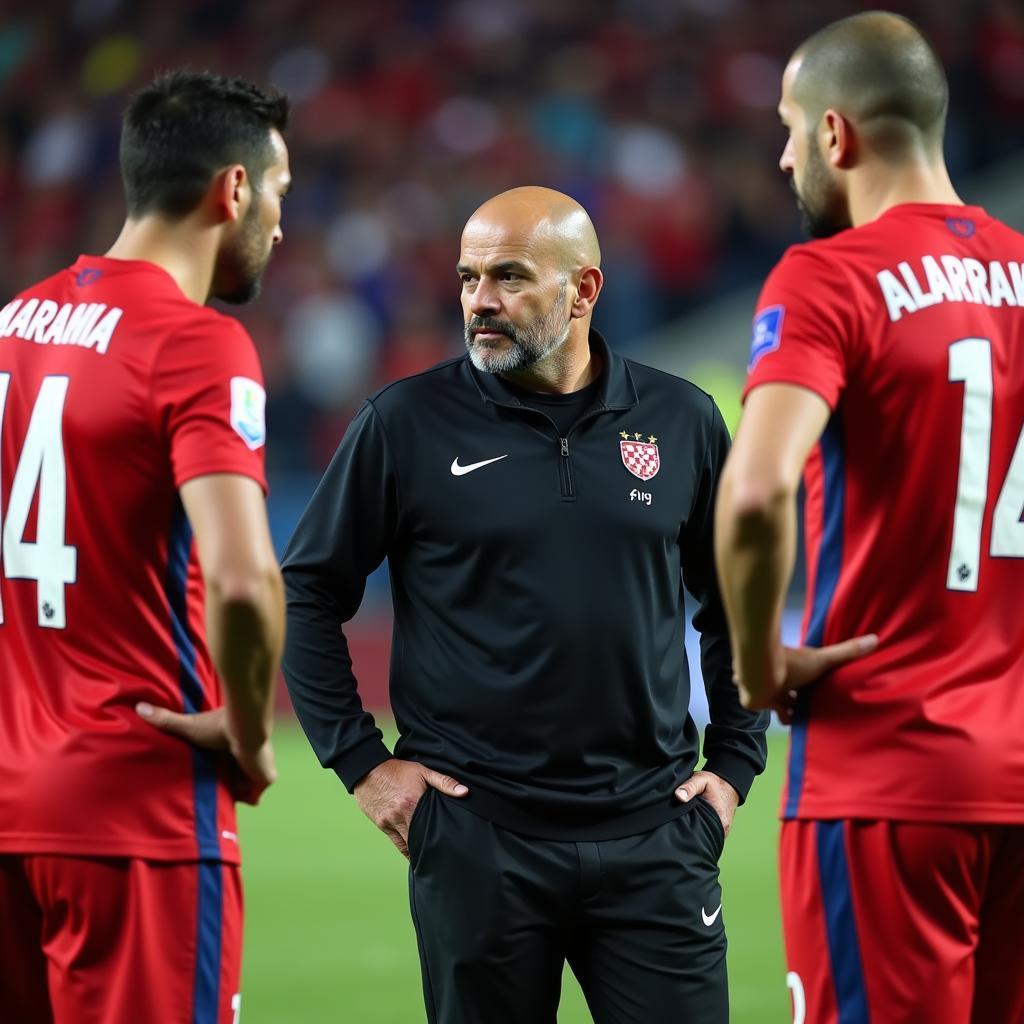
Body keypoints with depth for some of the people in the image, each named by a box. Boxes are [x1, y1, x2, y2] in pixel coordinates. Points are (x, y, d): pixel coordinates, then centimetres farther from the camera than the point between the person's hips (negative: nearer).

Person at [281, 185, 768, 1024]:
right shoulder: (409, 423, -1)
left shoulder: (682, 421, 5)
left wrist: (734, 764, 9)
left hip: (651, 833, 1)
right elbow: (308, 595, 4)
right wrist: (361, 762, -2)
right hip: (477, 836, -1)